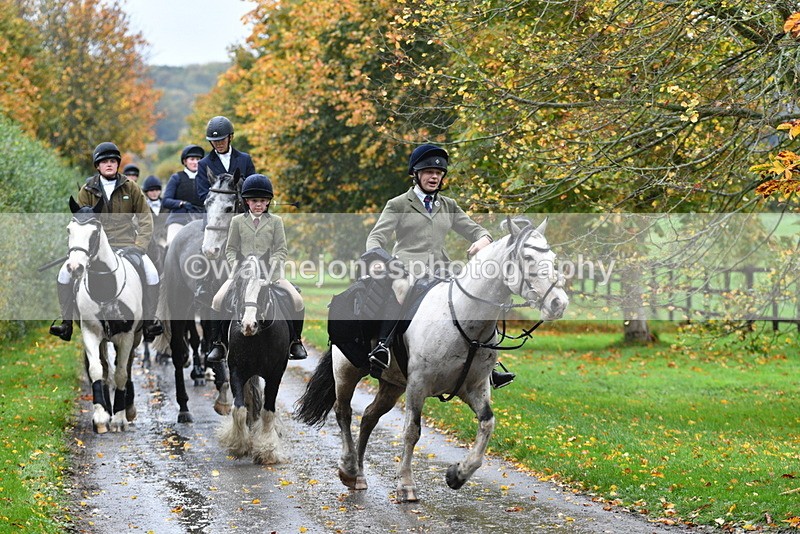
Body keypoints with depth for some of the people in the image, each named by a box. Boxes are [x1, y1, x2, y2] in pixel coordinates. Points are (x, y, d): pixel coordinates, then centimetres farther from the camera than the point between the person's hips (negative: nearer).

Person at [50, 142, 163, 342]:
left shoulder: (130, 187, 5)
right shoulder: (87, 190, 6)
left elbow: (145, 217, 5)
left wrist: (140, 245, -8)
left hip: (125, 244, -1)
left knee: (151, 273, -25)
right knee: (65, 273, -20)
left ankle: (149, 322, -11)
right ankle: (67, 322, -8)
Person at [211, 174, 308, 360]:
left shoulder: (275, 221, 8)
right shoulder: (237, 221, 10)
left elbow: (281, 250, 4)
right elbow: (231, 249, 10)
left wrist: (272, 265, -13)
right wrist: (236, 265, -8)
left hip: (271, 273, 0)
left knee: (297, 300, -19)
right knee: (218, 300, -21)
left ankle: (295, 341, 0)